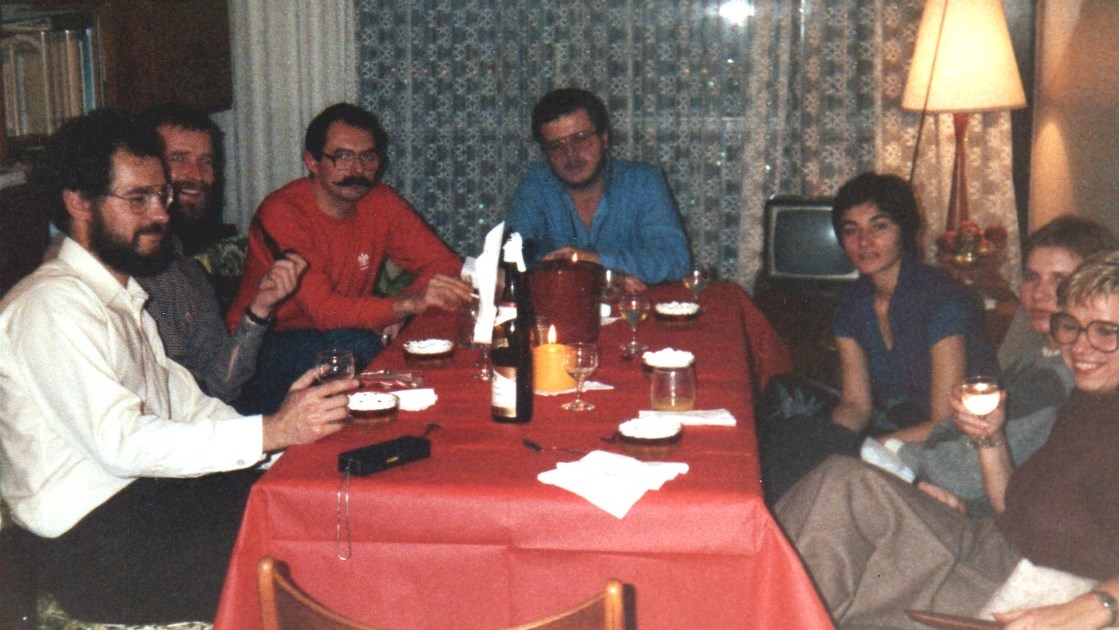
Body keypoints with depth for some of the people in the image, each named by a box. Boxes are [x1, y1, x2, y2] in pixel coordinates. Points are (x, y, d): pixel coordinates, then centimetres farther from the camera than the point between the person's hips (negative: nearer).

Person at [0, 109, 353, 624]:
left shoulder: (122, 296, 18)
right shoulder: (53, 306, -14)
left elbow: (186, 403, 11)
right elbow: (121, 443, -23)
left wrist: (286, 422, -6)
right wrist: (271, 432, -27)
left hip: (149, 493, 9)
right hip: (93, 546, -9)